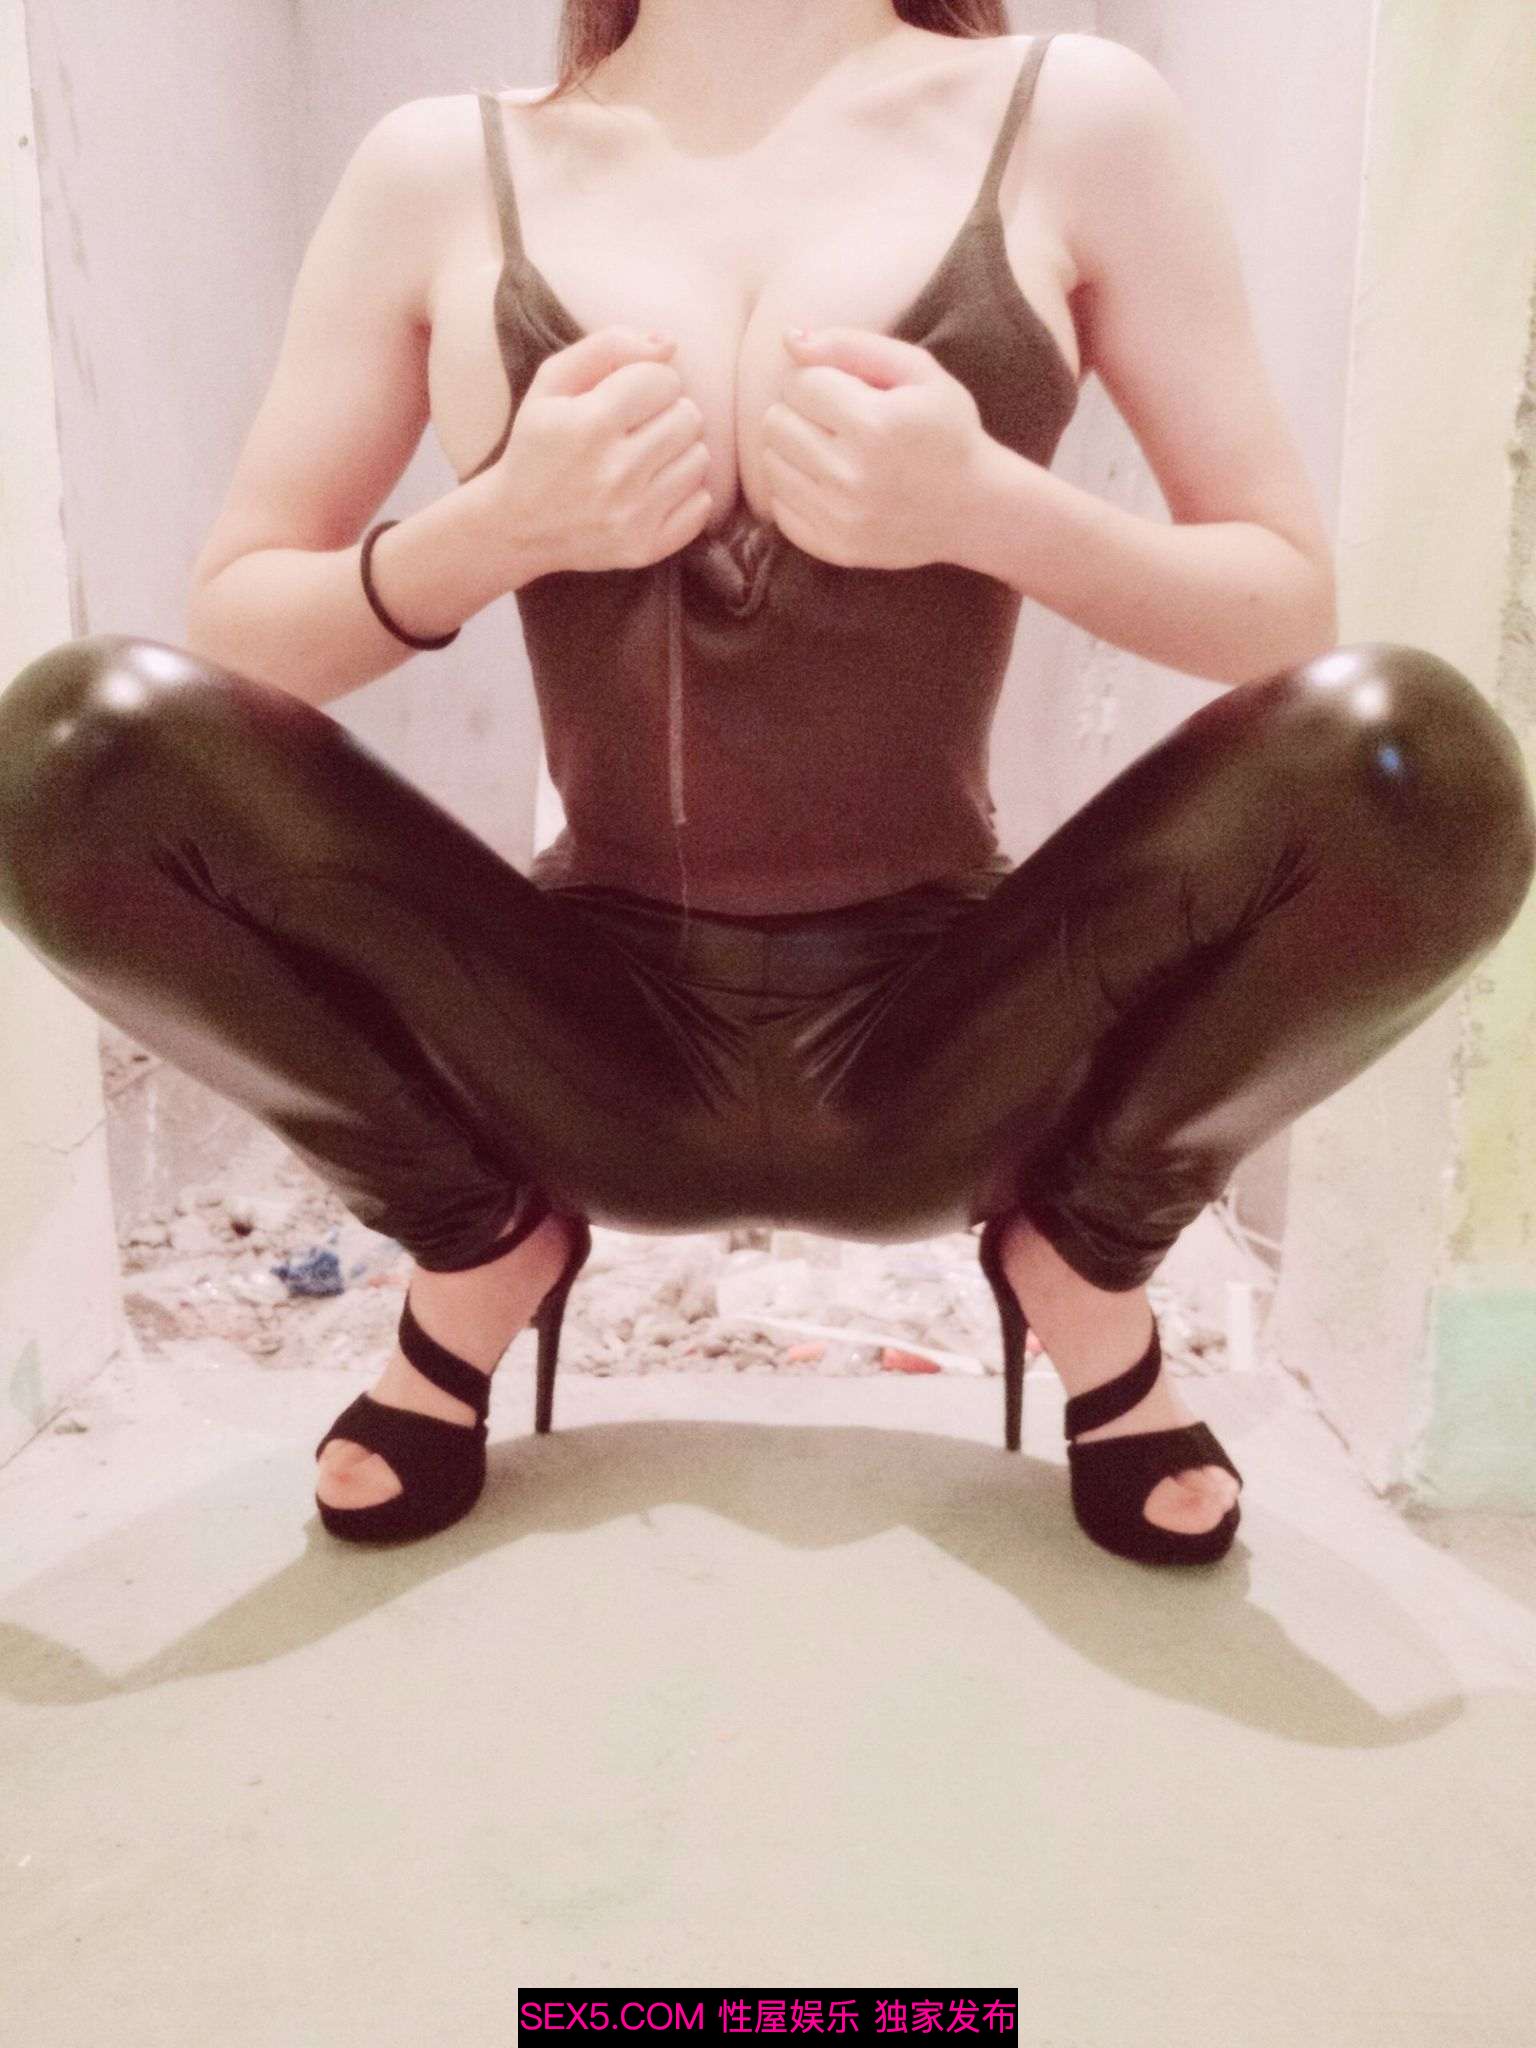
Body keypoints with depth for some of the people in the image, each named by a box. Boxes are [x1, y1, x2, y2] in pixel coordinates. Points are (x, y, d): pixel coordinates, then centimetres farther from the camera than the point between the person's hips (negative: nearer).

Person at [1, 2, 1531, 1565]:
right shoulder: (441, 168, 2)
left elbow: (1292, 606, 1)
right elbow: (230, 628, 3)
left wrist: (985, 509, -17)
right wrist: (500, 524, -16)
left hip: (935, 1054, 0)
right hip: (601, 1053, 1)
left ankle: (1086, 1247, 6)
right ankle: (481, 1238, 6)